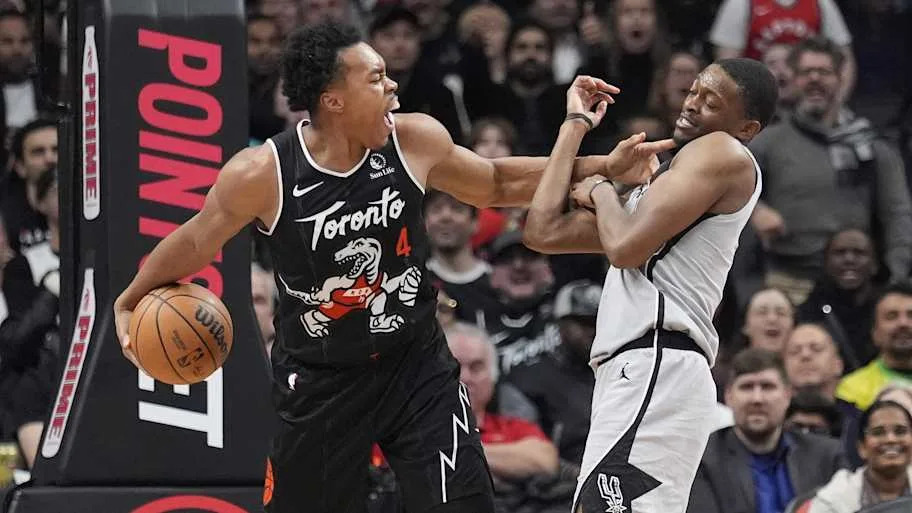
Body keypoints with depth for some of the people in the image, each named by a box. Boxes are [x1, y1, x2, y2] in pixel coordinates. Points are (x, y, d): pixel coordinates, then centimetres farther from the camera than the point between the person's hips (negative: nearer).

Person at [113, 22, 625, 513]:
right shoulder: (262, 173, -19)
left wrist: (600, 167, 2)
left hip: (417, 365, 2)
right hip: (321, 380, -1)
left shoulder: (415, 141, -11)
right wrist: (128, 303, 7)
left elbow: (497, 184, 8)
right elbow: (197, 241, 0)